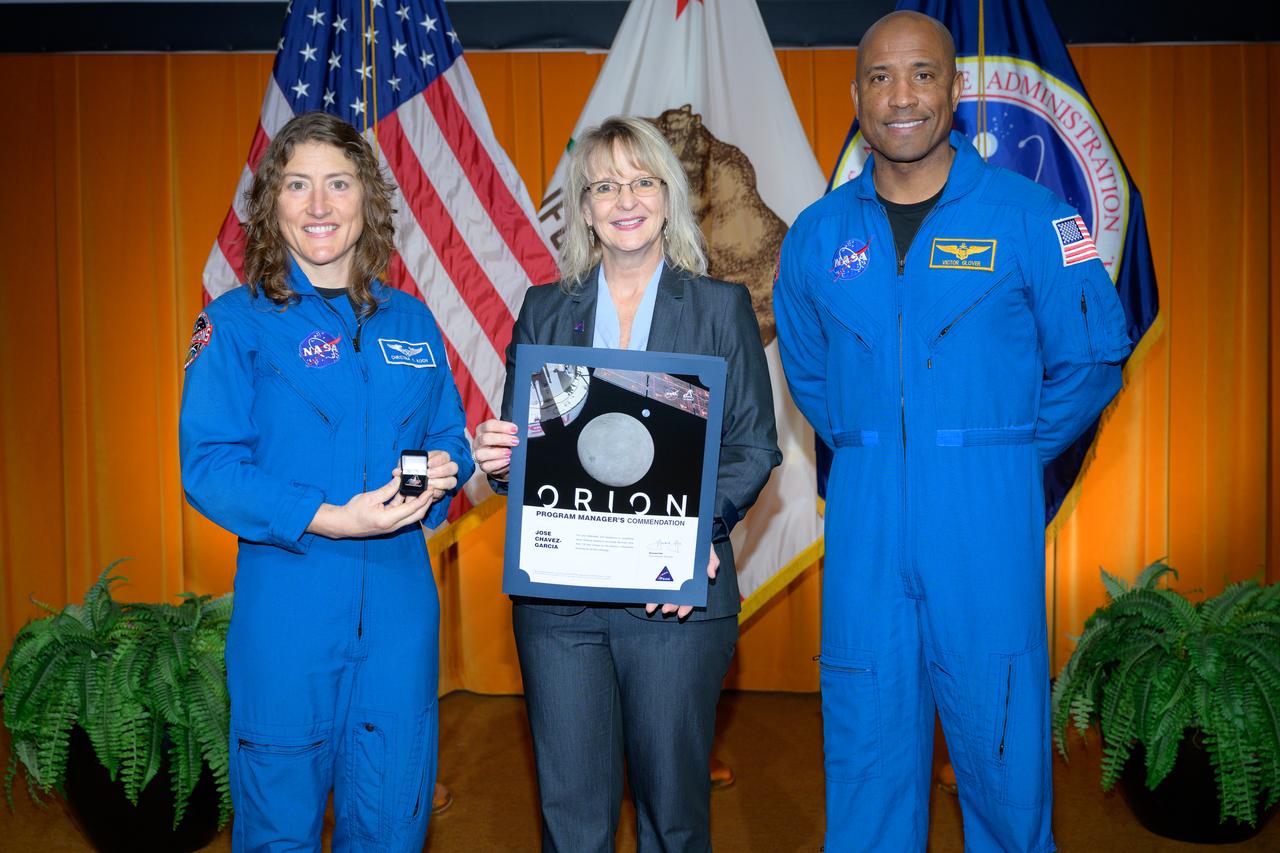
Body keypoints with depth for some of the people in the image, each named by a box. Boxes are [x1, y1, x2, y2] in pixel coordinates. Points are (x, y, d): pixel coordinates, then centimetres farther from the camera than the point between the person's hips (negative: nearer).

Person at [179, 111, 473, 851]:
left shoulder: (410, 321, 10)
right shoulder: (238, 321, -1)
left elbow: (448, 435, 16)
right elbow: (207, 464, -9)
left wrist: (443, 471, -8)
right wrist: (327, 518, -19)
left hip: (399, 604, 3)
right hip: (288, 605, -3)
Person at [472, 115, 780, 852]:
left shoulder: (722, 306, 6)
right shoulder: (544, 309, 11)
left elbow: (754, 446, 1)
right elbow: (516, 444, 12)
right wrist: (499, 461, -11)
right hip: (558, 592, 2)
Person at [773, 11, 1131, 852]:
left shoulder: (1031, 216, -3)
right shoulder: (817, 235, 6)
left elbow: (1091, 359, 4)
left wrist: (1010, 455, 3)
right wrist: (868, 448, 12)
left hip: (987, 511, -2)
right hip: (863, 514, 3)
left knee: (999, 724, 6)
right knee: (867, 730, 10)